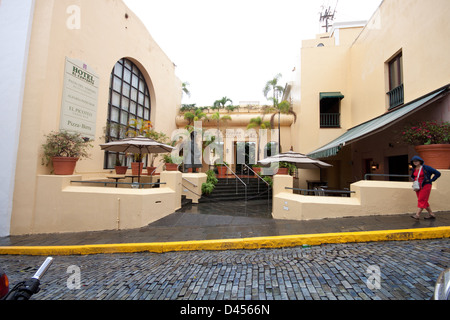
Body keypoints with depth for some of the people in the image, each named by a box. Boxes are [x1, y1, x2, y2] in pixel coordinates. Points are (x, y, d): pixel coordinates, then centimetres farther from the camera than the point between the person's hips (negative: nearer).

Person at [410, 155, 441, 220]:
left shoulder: (426, 168, -9)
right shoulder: (413, 170, 7)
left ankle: (417, 215, -15)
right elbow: (413, 176, 28)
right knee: (424, 201, 11)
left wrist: (430, 180, -8)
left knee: (421, 200, -10)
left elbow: (438, 173, -5)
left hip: (425, 186, -6)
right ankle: (431, 214, 22)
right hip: (417, 187, 7)